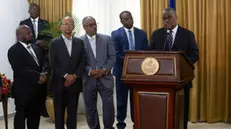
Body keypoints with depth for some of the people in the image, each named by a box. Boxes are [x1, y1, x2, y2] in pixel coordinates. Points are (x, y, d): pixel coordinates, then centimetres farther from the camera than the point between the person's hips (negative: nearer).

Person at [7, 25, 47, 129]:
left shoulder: (35, 48, 13)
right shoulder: (14, 50, -11)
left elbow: (42, 64, 13)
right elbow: (20, 70, -21)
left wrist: (43, 74, -8)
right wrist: (38, 76, -20)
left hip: (36, 88, 7)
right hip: (23, 90, -7)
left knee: (35, 115, 14)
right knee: (21, 115, 5)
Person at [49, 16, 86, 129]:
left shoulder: (79, 42, 8)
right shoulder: (54, 43, 1)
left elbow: (83, 62, 3)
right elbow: (53, 64, -6)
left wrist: (74, 76, -10)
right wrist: (66, 75, -14)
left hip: (74, 83, 2)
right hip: (59, 83, -2)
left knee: (73, 111, 7)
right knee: (59, 112, 5)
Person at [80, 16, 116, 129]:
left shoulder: (106, 39, 5)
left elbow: (112, 56, 2)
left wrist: (104, 70, -11)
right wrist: (90, 71, -16)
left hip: (105, 78, 0)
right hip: (88, 79, 0)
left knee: (108, 104, -7)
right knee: (90, 107, 9)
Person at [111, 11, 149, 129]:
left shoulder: (142, 33, 8)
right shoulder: (116, 34, -1)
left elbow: (146, 52, 6)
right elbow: (115, 53, -8)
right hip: (122, 70, -2)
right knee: (121, 98, 7)